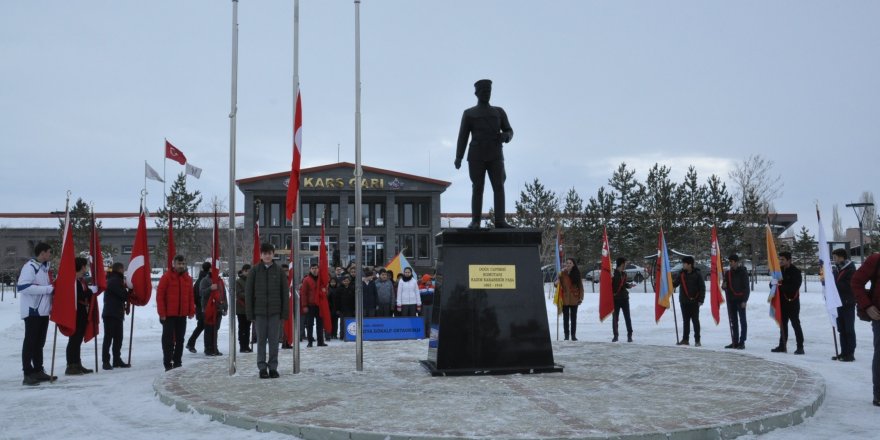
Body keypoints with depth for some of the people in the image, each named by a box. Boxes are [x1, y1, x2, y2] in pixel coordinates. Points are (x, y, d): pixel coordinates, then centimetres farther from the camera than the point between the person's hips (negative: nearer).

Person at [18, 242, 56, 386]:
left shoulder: (44, 267, 16)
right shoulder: (30, 266, -12)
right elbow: (23, 287, -24)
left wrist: (54, 288, 3)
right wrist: (49, 288, -21)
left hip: (43, 311, 9)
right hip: (32, 311, -9)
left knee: (39, 342, 14)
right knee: (30, 342, -5)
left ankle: (38, 371, 21)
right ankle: (28, 374, -3)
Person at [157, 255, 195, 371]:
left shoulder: (188, 278, 9)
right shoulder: (167, 277, -6)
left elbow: (190, 296, 12)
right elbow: (160, 295, -8)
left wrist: (191, 311, 4)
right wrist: (162, 313, -12)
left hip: (182, 315, 5)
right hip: (169, 315, -5)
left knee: (180, 339, 11)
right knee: (168, 340, -2)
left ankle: (177, 362, 20)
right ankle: (168, 363, 1)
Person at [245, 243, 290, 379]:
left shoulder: (279, 271, 4)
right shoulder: (254, 271, 2)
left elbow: (285, 292, 4)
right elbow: (248, 292, 3)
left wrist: (285, 311, -2)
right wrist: (250, 312, -2)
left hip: (275, 311, 0)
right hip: (259, 311, 0)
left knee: (274, 340, 3)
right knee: (261, 340, 4)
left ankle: (273, 367, 11)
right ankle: (262, 367, 11)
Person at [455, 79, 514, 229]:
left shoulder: (499, 112, 15)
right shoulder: (468, 114, 9)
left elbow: (509, 131, 13)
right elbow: (463, 136, 3)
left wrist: (506, 136, -13)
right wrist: (458, 158, -7)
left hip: (495, 157, 2)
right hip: (476, 157, -2)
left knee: (499, 187, -10)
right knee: (478, 188, -5)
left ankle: (500, 220, -14)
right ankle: (475, 221, 0)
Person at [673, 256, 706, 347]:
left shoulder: (697, 274, -5)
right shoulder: (681, 274, 6)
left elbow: (702, 288, -4)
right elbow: (674, 284, 8)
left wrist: (701, 300, -9)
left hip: (694, 302, -4)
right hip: (684, 301, 4)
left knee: (695, 320, 0)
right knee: (686, 321, 10)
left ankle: (697, 340, 7)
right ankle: (685, 339, 15)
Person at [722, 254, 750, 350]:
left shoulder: (743, 272, -4)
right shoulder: (727, 273, 12)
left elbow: (746, 287, -7)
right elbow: (725, 287, 19)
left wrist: (744, 300, -14)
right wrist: (724, 286, -5)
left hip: (740, 299, -6)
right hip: (731, 300, 6)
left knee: (742, 320, -3)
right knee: (733, 321, 8)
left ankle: (742, 342, -4)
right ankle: (735, 342, 12)